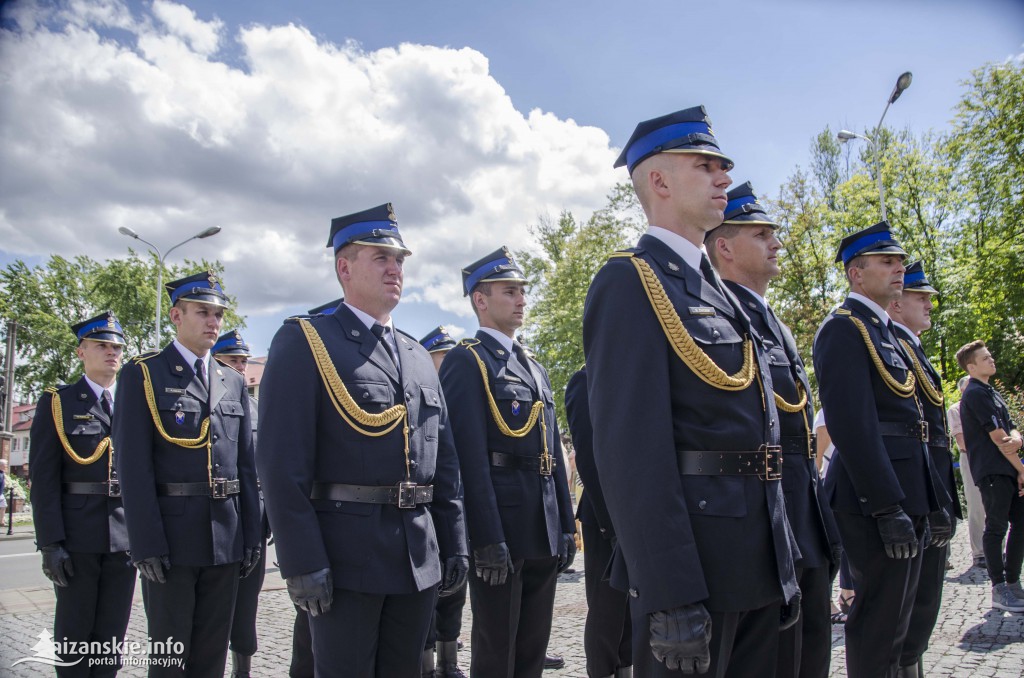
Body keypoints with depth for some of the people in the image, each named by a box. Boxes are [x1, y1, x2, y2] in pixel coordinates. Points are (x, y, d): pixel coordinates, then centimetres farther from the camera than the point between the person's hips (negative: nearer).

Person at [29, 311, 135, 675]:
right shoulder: (57, 403, 1)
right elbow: (43, 477, -4)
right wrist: (50, 542, -11)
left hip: (126, 536, 3)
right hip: (77, 536, -2)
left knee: (111, 636, 11)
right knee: (74, 636, 8)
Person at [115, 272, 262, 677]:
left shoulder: (234, 384, 13)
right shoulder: (142, 375, -2)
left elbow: (246, 465, 12)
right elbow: (133, 465, -9)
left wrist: (251, 536, 7)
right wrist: (146, 544, -14)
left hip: (226, 539, 4)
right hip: (171, 537, -4)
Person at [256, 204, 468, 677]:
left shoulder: (419, 357, 15)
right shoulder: (304, 342, -4)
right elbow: (282, 463, -12)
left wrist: (455, 545, 11)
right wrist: (302, 563, -16)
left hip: (419, 560, 6)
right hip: (345, 556, -6)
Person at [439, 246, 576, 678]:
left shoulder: (535, 368, 18)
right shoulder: (465, 361, -7)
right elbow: (471, 458, -16)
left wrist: (566, 526, 14)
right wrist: (488, 539, -20)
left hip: (545, 532, 7)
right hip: (500, 529, -7)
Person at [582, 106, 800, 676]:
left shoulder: (720, 292, 16)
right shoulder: (630, 283, -12)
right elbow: (632, 449, -21)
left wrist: (786, 563, 17)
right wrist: (672, 596, -23)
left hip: (760, 566, 9)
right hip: (692, 567, -8)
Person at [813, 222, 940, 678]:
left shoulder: (884, 330, 18)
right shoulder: (843, 328, -13)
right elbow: (852, 424, -21)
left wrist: (914, 503, 17)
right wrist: (888, 508, -23)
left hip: (902, 494, 10)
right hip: (877, 499, -10)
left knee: (896, 614, 19)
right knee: (880, 619, -1)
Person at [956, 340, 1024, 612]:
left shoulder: (992, 393, 19)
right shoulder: (976, 393, -10)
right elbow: (997, 437, -13)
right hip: (992, 470, -9)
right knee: (997, 527, -6)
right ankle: (999, 590, -1)